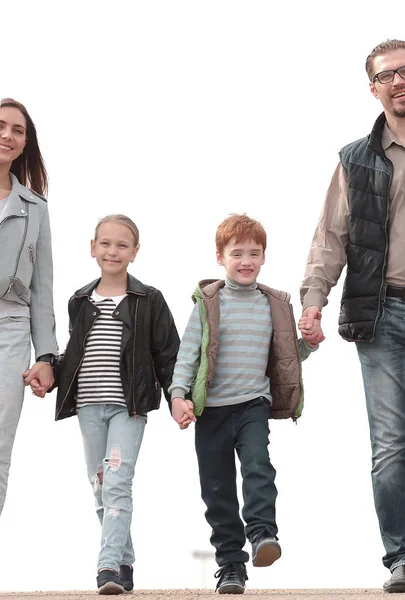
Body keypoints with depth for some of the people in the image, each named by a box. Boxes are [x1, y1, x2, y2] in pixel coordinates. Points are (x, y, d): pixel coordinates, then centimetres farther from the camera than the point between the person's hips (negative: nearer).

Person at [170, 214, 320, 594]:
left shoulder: (274, 305, 8)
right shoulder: (207, 303, 0)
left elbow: (286, 357, 17)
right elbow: (188, 352, -3)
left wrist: (309, 343, -2)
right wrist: (179, 395, -14)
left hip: (254, 404, 1)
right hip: (211, 408, -1)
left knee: (258, 464, -26)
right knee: (218, 489, 4)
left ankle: (262, 534, -31)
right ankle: (230, 565, 12)